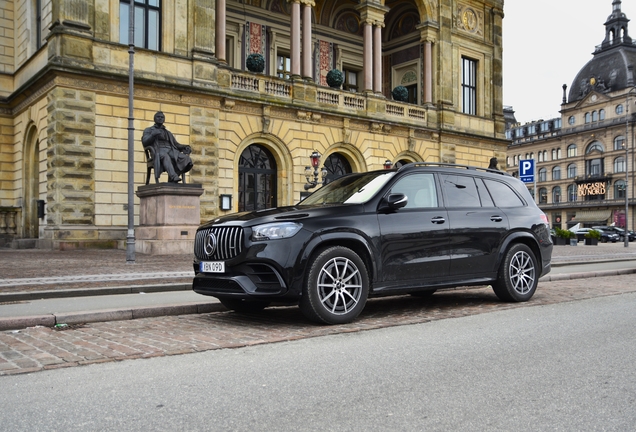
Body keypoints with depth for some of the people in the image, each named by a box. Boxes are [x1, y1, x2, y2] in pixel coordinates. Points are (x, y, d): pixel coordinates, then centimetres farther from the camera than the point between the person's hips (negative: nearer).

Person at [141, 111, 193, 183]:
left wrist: (186, 147, 3)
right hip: (158, 152, -4)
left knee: (186, 159, -28)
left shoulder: (168, 133, 33)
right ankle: (174, 177, -62)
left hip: (171, 151, 4)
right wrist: (153, 135, -17)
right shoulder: (148, 130, 20)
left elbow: (176, 145, 25)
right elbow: (145, 142, 2)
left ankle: (171, 181, -32)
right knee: (165, 156, -42)